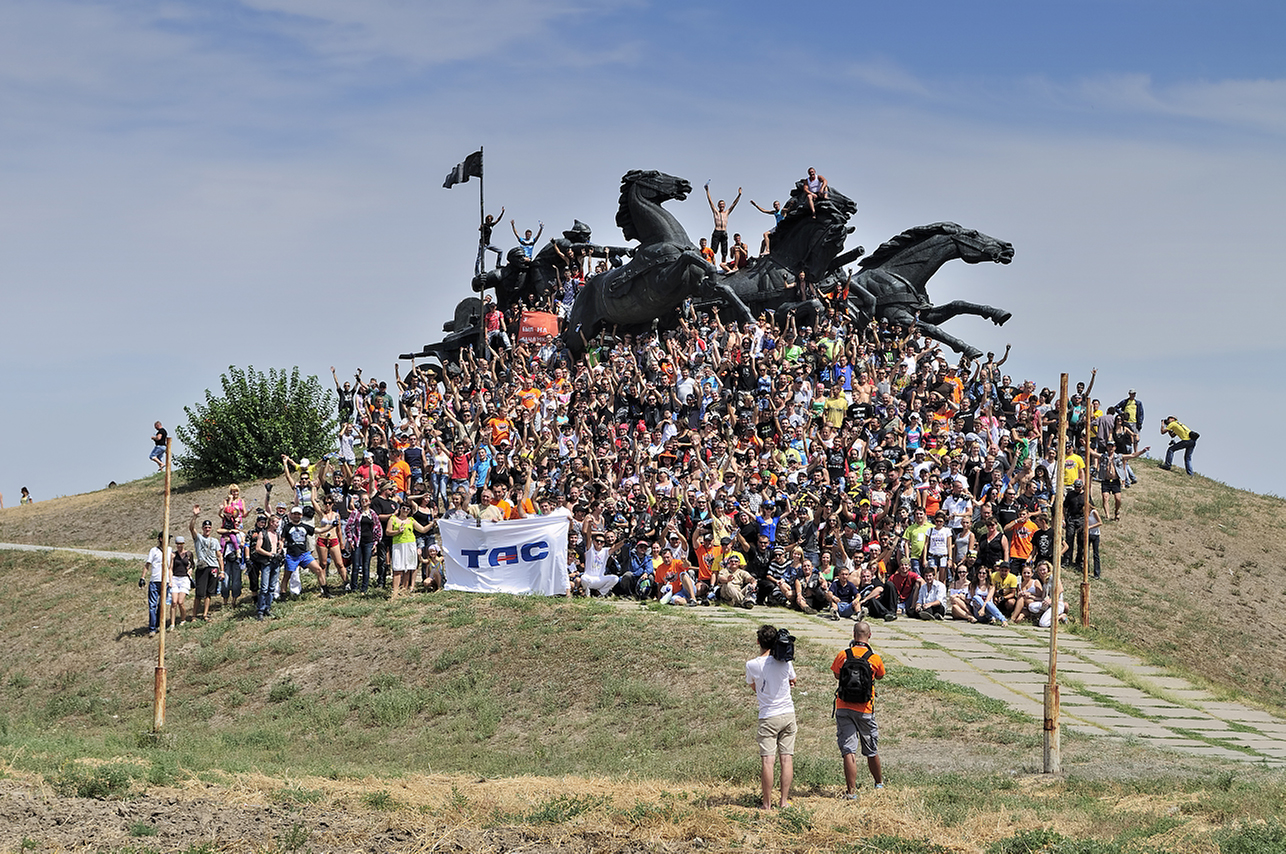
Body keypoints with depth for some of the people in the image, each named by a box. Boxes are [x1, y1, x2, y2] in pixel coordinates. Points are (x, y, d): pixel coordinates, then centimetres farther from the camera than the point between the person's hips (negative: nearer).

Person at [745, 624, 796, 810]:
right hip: (788, 714, 3)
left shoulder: (752, 665, -8)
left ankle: (767, 803, -2)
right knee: (787, 759, 5)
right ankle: (784, 801, 6)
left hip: (768, 717, -3)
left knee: (767, 760, -3)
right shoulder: (785, 661, -2)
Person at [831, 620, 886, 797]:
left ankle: (851, 791, -11)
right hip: (865, 709, 0)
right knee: (871, 750, 18)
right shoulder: (874, 658, -5)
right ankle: (879, 782, 37)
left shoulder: (843, 655, -3)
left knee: (848, 750, -4)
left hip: (843, 707, 0)